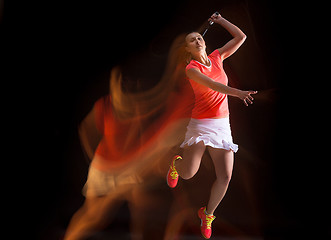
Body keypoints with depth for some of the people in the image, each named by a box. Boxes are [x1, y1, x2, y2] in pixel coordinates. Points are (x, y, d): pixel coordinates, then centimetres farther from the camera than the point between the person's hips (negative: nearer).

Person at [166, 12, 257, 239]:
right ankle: (176, 163, 30)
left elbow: (241, 37, 11)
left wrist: (220, 20, 16)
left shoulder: (217, 57, 8)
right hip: (201, 123, -4)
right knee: (188, 174, -9)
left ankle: (207, 214, 22)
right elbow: (213, 85, -25)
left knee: (225, 176, -3)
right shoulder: (191, 69, -8)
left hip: (222, 124, 4)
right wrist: (239, 93, -39)